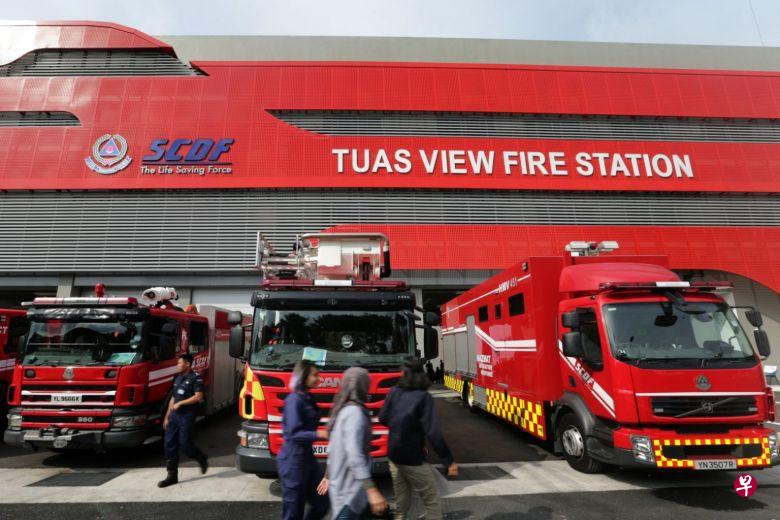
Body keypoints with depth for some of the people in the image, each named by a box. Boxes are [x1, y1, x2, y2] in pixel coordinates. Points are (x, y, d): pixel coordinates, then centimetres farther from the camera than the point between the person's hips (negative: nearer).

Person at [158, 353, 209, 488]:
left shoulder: (195, 378, -10)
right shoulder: (178, 378, 15)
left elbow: (198, 397, -18)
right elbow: (173, 398, 18)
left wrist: (180, 403, -16)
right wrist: (167, 417, 16)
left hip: (187, 416, -8)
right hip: (174, 416, 8)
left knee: (184, 443, -6)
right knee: (169, 444, 4)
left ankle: (202, 459, 22)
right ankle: (172, 476, 12)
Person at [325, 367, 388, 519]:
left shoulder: (343, 410, 8)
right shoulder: (354, 412, -22)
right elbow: (354, 456, -30)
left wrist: (328, 477, 25)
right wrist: (372, 490, -31)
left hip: (343, 483, 10)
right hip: (350, 488, -10)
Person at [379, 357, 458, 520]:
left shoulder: (395, 391, -3)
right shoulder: (423, 397, -18)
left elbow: (383, 418, 9)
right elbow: (433, 433, -23)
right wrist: (449, 461, -18)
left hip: (393, 455, 6)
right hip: (413, 459, -6)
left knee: (401, 502, 21)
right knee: (433, 502, 7)